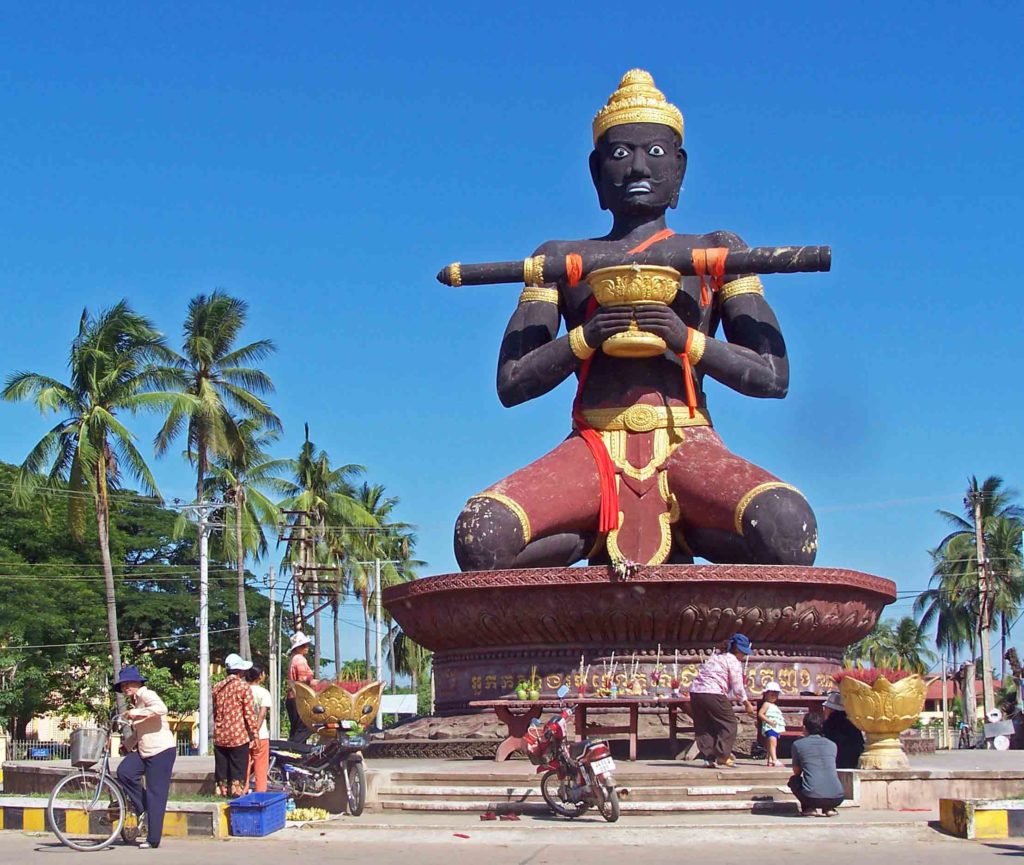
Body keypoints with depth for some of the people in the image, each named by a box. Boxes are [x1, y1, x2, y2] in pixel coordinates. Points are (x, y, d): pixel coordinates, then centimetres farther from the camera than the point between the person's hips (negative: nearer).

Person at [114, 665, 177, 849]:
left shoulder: (146, 695, -9)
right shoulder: (134, 701, 18)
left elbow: (161, 709, -32)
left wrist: (136, 713, -30)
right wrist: (125, 746, 17)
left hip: (161, 750, -9)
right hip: (143, 751, 9)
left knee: (155, 794, -5)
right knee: (124, 771, -13)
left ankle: (153, 839, 1)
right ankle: (143, 810, 6)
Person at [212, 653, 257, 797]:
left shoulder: (217, 687, 8)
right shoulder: (243, 686, -8)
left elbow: (215, 711, 15)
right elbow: (249, 713, -10)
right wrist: (255, 734, -4)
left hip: (220, 737, 5)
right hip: (238, 736, -5)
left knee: (221, 772, 9)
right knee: (238, 771, -1)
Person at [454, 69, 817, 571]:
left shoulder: (716, 252, 18)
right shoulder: (561, 260, 19)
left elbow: (772, 377, 8)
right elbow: (511, 383, 10)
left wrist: (689, 340, -9)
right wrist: (583, 339, -8)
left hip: (688, 447, -1)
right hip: (595, 451, 1)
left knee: (789, 528, -34)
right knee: (479, 535, -30)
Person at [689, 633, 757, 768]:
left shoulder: (716, 656, 25)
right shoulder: (733, 661, 1)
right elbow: (737, 687, 0)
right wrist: (747, 704, 11)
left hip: (695, 691, 8)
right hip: (713, 694, -8)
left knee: (703, 726, 12)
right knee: (728, 722, 5)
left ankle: (708, 758, 11)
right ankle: (723, 755, -1)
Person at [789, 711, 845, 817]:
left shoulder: (798, 744, 7)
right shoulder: (832, 745, 16)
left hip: (812, 798, -3)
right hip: (836, 799, 3)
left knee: (793, 780, 28)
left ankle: (809, 808, 9)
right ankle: (829, 808, 16)